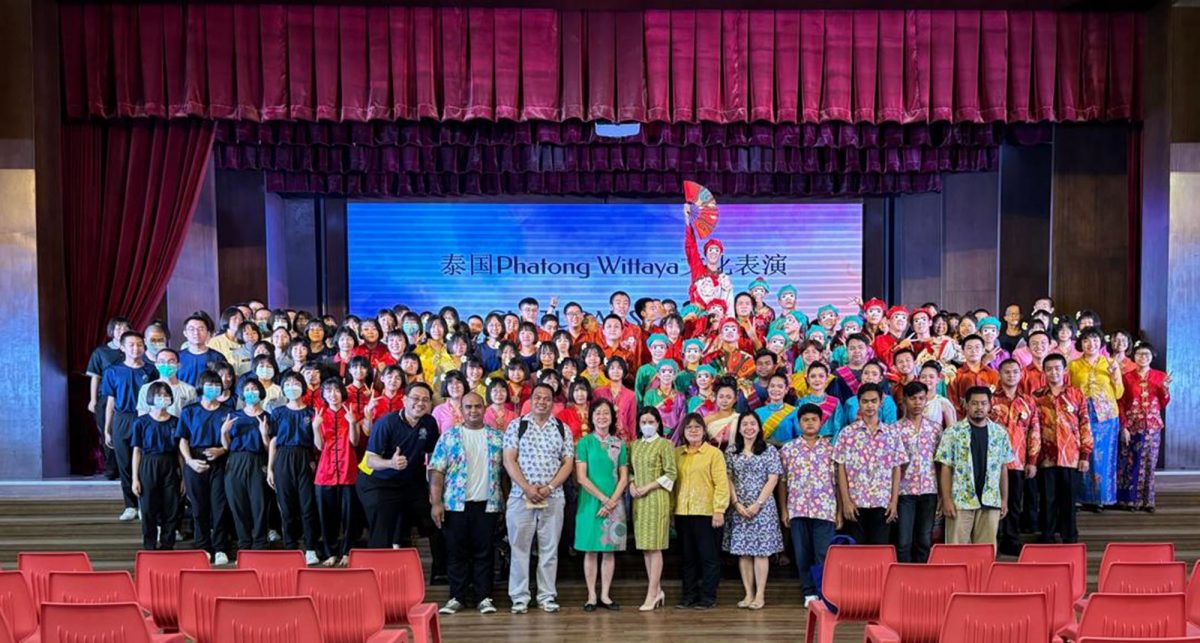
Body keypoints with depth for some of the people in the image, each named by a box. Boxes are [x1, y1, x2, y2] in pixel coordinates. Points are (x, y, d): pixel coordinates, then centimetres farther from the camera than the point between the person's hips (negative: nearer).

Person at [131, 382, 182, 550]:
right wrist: (135, 478, -2)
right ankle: (149, 547, 16)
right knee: (148, 510, 3)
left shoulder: (175, 422, 4)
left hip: (170, 468, 2)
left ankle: (167, 546, 17)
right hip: (148, 467, -1)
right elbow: (137, 451, 1)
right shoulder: (141, 422, 0)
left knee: (172, 509, 4)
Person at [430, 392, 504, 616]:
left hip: (487, 503, 1)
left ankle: (484, 596, 14)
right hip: (456, 504, 0)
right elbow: (436, 471, -1)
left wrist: (506, 499, -2)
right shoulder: (449, 436, 3)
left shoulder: (498, 437, 7)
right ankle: (457, 597, 15)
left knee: (485, 552, 5)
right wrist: (436, 503, -8)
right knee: (456, 551, 6)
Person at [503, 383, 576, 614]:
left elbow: (568, 463, 5)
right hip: (521, 496, -1)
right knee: (519, 547, 1)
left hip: (553, 498, 2)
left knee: (550, 548, 6)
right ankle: (519, 597, 10)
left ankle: (547, 596, 14)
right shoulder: (516, 425, 4)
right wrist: (527, 487, -12)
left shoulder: (562, 429, 9)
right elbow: (509, 460, -2)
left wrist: (549, 487, -9)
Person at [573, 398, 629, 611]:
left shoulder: (619, 444, 8)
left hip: (614, 503, 3)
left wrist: (612, 501, -9)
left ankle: (605, 595, 11)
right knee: (591, 550, 1)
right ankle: (591, 596, 7)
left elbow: (624, 477, 5)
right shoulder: (584, 442, 0)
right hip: (591, 501, -2)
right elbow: (581, 477, -6)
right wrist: (603, 498, -12)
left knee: (610, 549, 5)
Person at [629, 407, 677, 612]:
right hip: (638, 500, 5)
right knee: (644, 547, 6)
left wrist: (648, 487, -12)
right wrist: (631, 485, -3)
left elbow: (671, 474, -6)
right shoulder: (635, 445, 14)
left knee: (654, 547, -5)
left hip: (657, 498, -5)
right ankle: (657, 590, 16)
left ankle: (651, 595, -2)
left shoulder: (664, 444, -2)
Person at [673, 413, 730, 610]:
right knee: (688, 557, 10)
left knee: (708, 557, 2)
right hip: (682, 513, 4)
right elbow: (671, 481, 11)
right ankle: (689, 596, 18)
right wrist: (670, 509, 4)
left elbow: (721, 483, -5)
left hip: (706, 512, -4)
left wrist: (719, 510, -13)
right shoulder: (676, 453, 11)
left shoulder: (714, 453, -1)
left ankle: (708, 597, 10)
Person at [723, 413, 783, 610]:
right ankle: (748, 594, 10)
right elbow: (728, 479, 6)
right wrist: (737, 504, -6)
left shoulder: (769, 450, 2)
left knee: (761, 550, -3)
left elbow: (773, 479, -3)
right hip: (739, 508, 3)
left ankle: (760, 595, 3)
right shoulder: (732, 452, 9)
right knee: (742, 551, 3)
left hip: (762, 507, -3)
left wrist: (758, 504, -10)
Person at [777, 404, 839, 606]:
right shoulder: (788, 449, 7)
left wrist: (839, 510, 1)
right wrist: (783, 510, 4)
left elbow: (838, 480, 5)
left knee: (824, 554, -3)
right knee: (802, 555, 6)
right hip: (798, 509, 1)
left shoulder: (830, 447, 5)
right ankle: (809, 592, 16)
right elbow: (782, 481, 8)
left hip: (825, 509, -1)